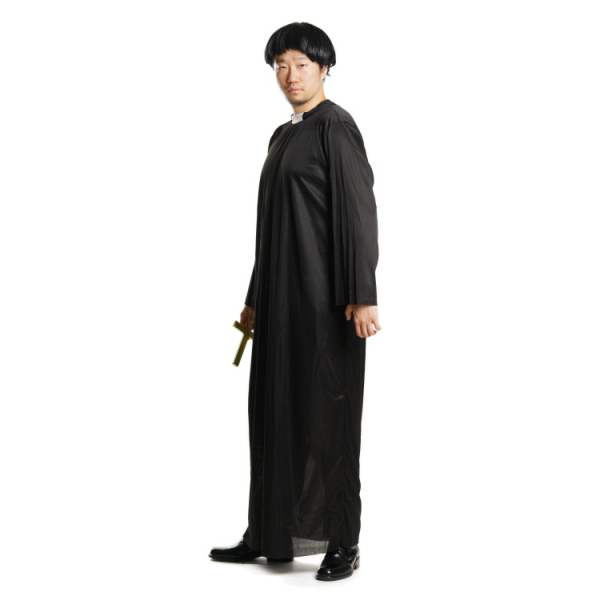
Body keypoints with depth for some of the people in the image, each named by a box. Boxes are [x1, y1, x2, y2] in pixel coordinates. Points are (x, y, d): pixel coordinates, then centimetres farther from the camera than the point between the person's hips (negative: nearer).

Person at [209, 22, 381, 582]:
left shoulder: (336, 126, -9)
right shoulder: (282, 136, 18)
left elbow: (359, 210, -16)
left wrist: (362, 296, -22)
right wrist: (256, 297, 20)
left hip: (325, 292, -9)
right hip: (283, 291, 9)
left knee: (328, 406, -5)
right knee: (276, 406, 10)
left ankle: (343, 541, 4)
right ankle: (268, 533, 19)